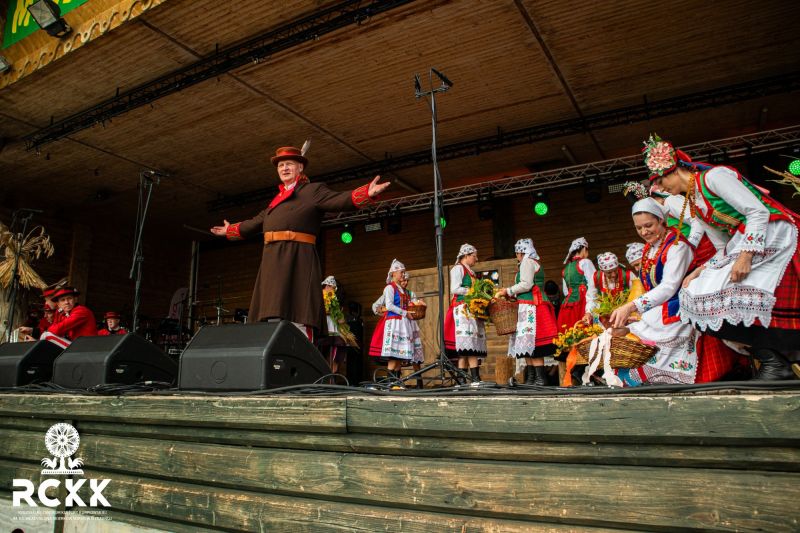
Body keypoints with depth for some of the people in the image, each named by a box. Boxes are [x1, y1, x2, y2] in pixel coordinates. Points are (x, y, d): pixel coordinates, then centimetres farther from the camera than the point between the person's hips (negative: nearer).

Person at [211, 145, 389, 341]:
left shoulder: (313, 190, 7)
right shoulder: (277, 199, 28)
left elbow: (340, 201, -9)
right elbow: (255, 223, 39)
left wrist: (367, 193, -25)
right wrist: (230, 230, 49)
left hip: (297, 259, -7)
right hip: (273, 261, 7)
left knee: (297, 317, -14)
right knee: (274, 317, 5)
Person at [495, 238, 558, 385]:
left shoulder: (527, 262, -5)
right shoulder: (536, 263, 25)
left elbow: (526, 285, -16)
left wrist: (508, 291, -5)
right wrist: (511, 294, 21)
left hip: (530, 306, -10)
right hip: (535, 304, 10)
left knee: (530, 342, -11)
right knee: (528, 345, 8)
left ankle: (540, 378, -10)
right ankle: (531, 378, 9)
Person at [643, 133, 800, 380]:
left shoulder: (713, 176, -9)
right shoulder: (693, 204, 16)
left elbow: (758, 212, -16)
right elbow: (722, 248, 15)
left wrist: (746, 256, -25)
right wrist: (697, 273, 3)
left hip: (771, 236, -9)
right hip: (741, 244, 9)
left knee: (733, 295, -22)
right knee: (707, 295, -6)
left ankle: (775, 362, -11)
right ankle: (767, 357, -4)